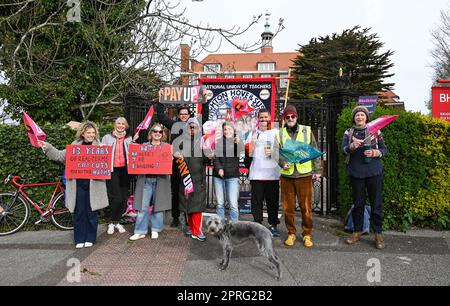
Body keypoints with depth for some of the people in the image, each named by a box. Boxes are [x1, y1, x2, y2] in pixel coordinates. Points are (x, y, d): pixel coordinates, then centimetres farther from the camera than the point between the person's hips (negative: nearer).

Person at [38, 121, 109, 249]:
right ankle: (79, 239, 20)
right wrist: (47, 147, 7)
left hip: (93, 184, -2)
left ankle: (90, 238, 20)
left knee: (91, 212, 7)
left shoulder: (100, 146, 3)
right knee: (79, 212, 8)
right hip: (78, 183, 2)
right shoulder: (75, 145, 9)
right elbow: (60, 156, 13)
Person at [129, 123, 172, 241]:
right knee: (143, 206, 1)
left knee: (158, 205, 7)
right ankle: (140, 231, 11)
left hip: (160, 180, 0)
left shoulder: (166, 146, 9)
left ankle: (155, 230, 21)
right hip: (146, 179, 1)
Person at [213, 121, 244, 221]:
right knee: (220, 203, 8)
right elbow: (216, 157, 4)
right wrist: (219, 168, -12)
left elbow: (238, 155, -11)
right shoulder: (219, 142, 9)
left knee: (233, 204, -6)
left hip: (232, 176, -2)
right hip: (218, 175, 2)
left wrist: (237, 144, -27)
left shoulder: (238, 141, 4)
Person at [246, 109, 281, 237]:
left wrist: (272, 152, -9)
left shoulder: (275, 132, 10)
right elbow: (249, 153, 5)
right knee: (257, 201, 3)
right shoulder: (253, 133, 11)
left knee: (273, 201, 4)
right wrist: (253, 140, -10)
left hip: (272, 173, 0)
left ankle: (273, 225, 15)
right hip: (256, 173, 0)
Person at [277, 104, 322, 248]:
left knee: (306, 207, 2)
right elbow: (277, 153, 5)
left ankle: (307, 234, 19)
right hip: (286, 175, 2)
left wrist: (317, 170, 4)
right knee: (288, 207, 8)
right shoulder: (280, 134, 9)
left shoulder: (307, 130, 5)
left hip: (304, 174, -1)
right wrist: (283, 163, -15)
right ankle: (291, 233, 25)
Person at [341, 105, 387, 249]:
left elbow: (384, 149, 8)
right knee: (358, 203, 9)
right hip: (356, 172, 1)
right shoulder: (348, 132, 8)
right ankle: (357, 232, 21)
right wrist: (352, 146, -28)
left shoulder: (375, 130, 7)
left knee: (376, 202, 1)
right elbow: (343, 149, -6)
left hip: (374, 172, -1)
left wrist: (376, 153, -13)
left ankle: (378, 234, 12)